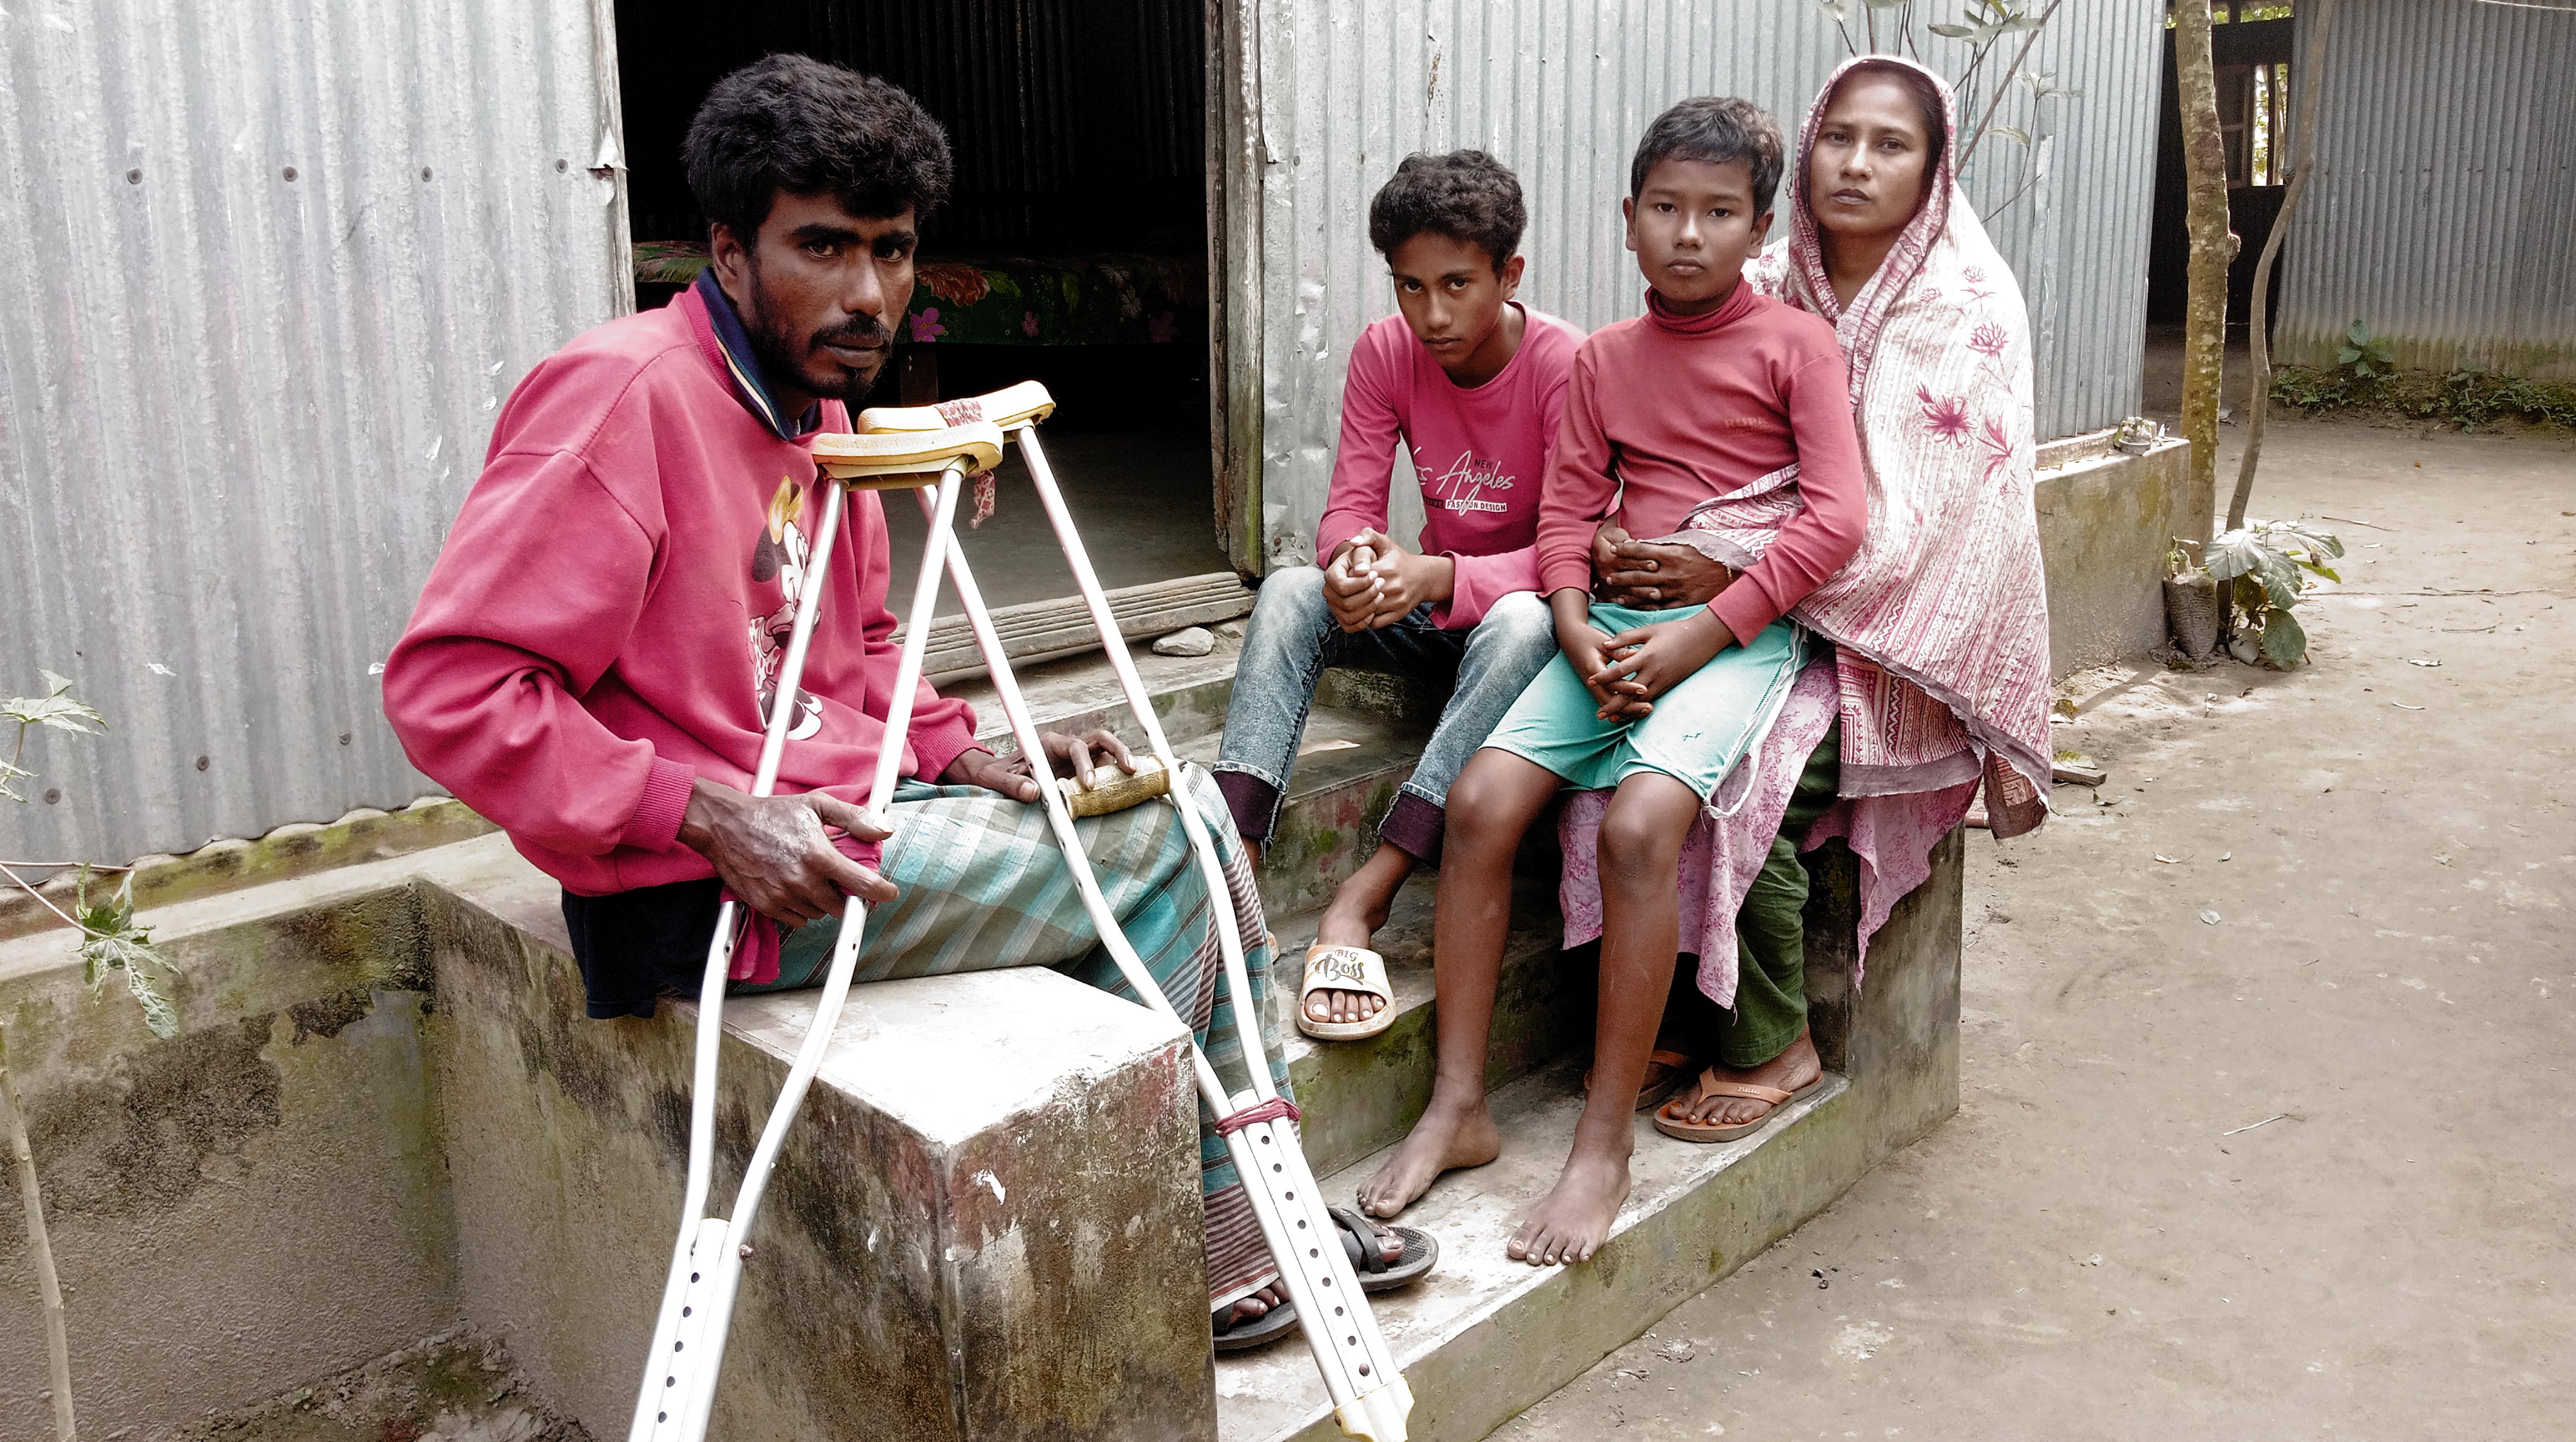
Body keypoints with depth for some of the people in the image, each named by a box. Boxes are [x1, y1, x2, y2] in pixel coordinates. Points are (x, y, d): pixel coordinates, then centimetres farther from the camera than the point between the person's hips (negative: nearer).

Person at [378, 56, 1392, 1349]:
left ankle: (1247, 1214, 15)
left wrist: (970, 758, 4)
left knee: (1191, 806, 7)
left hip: (851, 807, 10)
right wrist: (709, 815, -26)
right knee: (1164, 844, -9)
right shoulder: (624, 394, -15)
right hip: (717, 887, -10)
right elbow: (449, 685, -20)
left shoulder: (819, 407, 15)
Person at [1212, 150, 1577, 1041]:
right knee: (1289, 594, -24)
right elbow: (1350, 507, -9)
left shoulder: (1563, 364, -19)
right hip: (1429, 608, 4)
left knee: (1521, 625, -40)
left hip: (1525, 607, -4)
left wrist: (1441, 577, -41)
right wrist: (1353, 561, -34)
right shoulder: (1385, 353, -6)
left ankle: (1363, 900, -42)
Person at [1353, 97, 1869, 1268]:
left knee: (1638, 820, -29)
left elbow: (1835, 518, -7)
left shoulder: (1795, 346, 2)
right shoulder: (1603, 359, 16)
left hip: (1742, 630, -4)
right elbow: (1566, 512, 11)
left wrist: (1702, 634, -14)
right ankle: (1457, 1106, -6)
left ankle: (1604, 1148, -18)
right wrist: (1581, 633, -9)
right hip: (1616, 625, 5)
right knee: (1480, 799, -17)